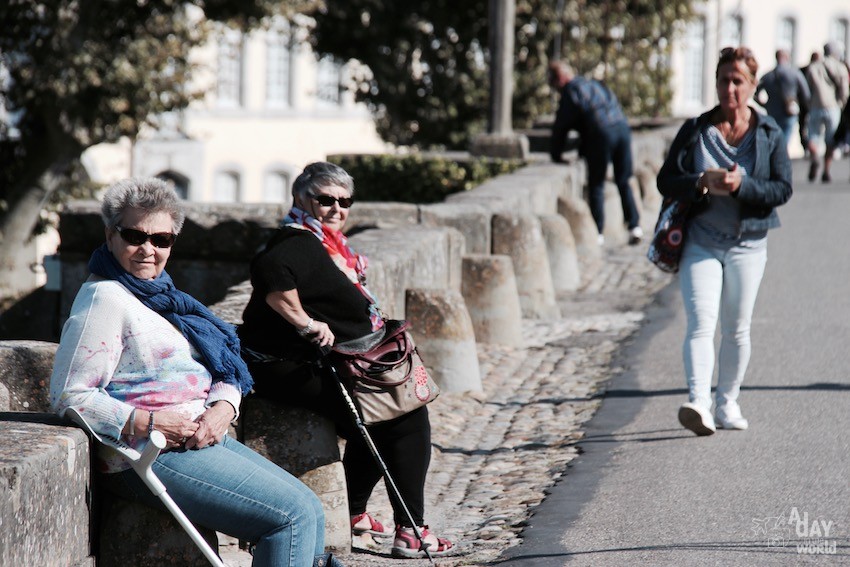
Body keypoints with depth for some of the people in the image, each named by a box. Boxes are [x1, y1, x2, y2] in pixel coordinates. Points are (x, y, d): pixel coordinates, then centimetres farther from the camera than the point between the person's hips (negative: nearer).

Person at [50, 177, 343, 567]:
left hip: (199, 441, 10)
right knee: (293, 514, -16)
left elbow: (222, 372, 17)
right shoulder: (105, 298, -11)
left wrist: (223, 408, -6)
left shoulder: (159, 293, 18)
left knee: (309, 510, 4)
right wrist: (148, 424, -23)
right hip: (150, 457, -10)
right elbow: (69, 396, -18)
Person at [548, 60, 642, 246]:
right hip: (622, 128, 6)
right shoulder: (594, 84, 27)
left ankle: (598, 232, 2)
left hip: (601, 134, -6)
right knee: (623, 182, 12)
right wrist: (582, 152, 38)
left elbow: (561, 125, 5)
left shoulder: (571, 90, 4)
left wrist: (556, 154, 18)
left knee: (596, 184, 3)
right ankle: (635, 226, 3)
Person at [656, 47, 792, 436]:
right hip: (700, 241, -1)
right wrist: (703, 182, -19)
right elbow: (666, 181, -1)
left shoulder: (769, 134, 2)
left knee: (737, 329, 8)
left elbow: (782, 189, -4)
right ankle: (698, 403, -27)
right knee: (701, 324, -15)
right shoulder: (695, 130, 2)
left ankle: (727, 404, 21)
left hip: (747, 244, 1)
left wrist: (741, 185, -20)